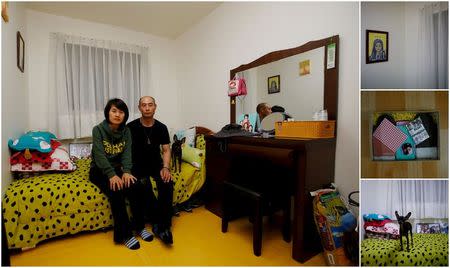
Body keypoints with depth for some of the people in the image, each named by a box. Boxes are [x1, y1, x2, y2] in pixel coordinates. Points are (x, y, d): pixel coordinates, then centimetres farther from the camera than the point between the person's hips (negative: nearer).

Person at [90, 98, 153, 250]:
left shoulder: (126, 131, 0)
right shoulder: (98, 129, -11)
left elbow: (127, 153, -9)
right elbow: (99, 155, -21)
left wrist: (126, 171, -27)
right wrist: (111, 175, -33)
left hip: (117, 169, 3)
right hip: (99, 171, -3)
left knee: (136, 189, -22)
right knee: (116, 193, -29)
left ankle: (140, 226, -3)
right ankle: (125, 235, -15)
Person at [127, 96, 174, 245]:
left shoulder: (161, 127, 2)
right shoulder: (131, 127, -5)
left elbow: (166, 150, 1)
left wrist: (165, 167, -16)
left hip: (156, 164, 2)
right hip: (138, 165, -1)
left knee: (167, 184, -28)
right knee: (144, 187, -30)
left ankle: (160, 226, -18)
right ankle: (163, 225, -13)